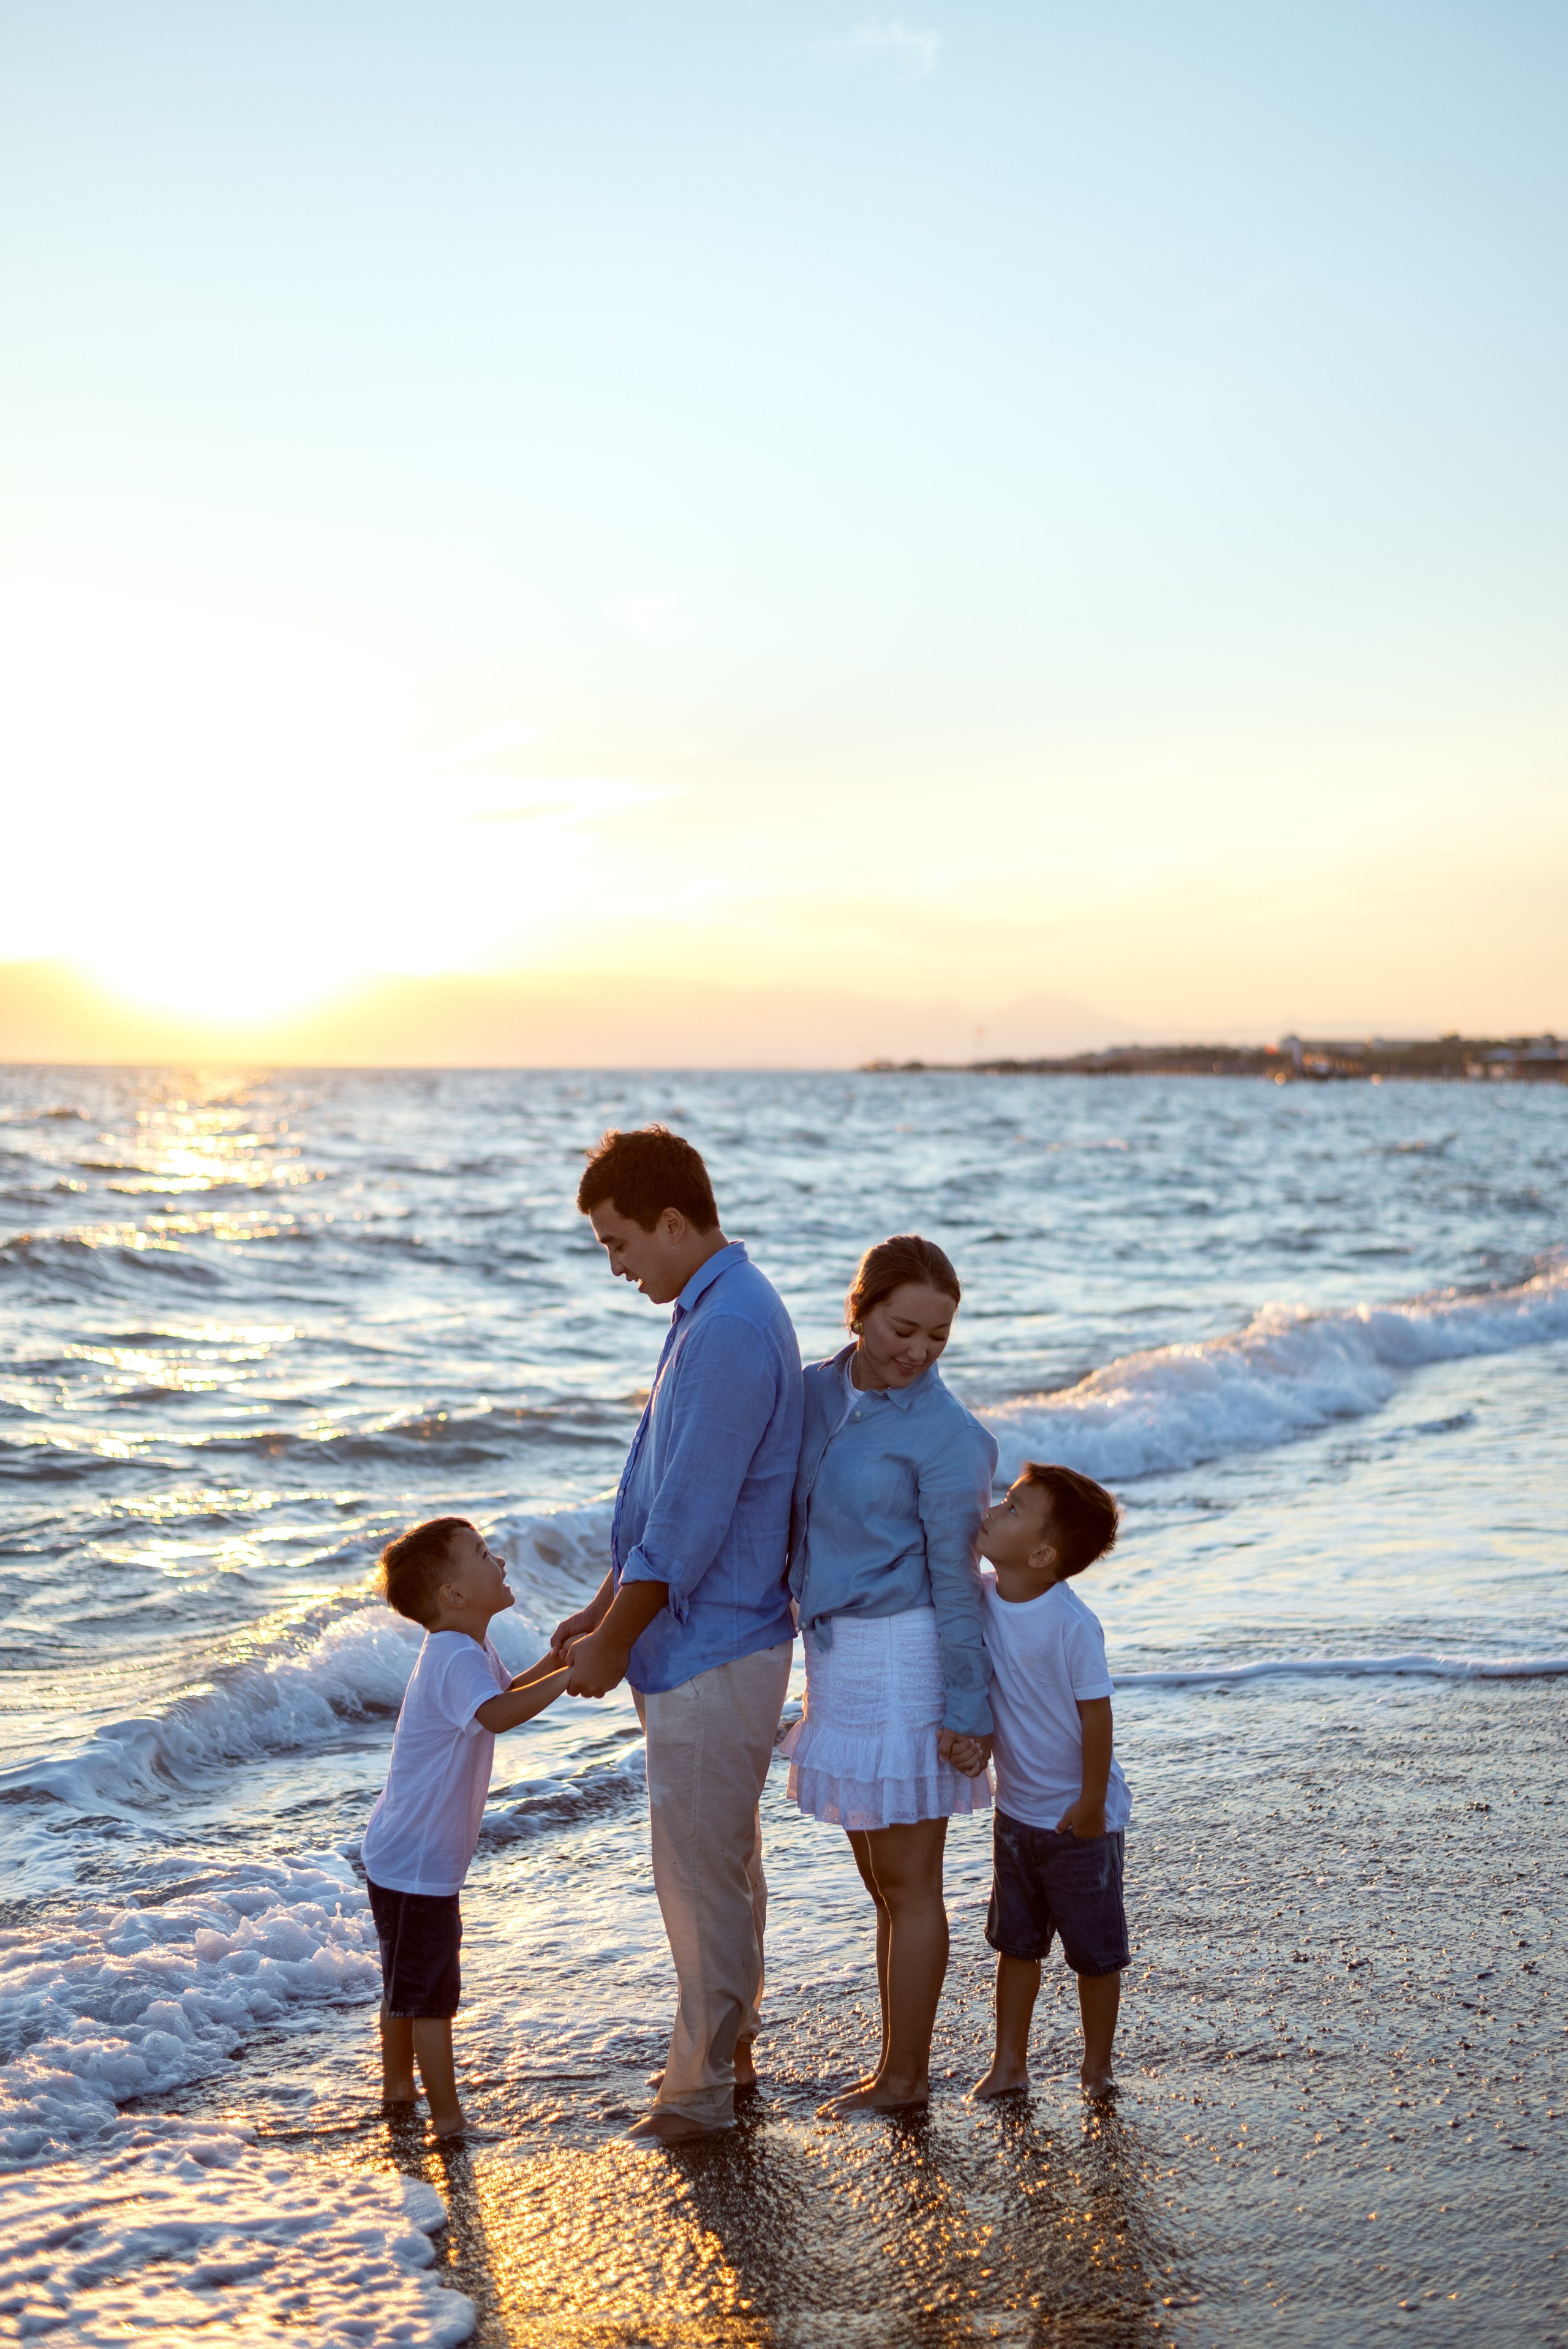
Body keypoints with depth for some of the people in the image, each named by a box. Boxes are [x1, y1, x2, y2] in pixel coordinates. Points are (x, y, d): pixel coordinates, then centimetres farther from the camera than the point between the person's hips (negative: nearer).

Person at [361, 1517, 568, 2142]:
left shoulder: (470, 1650, 8)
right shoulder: (456, 1659, -25)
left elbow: (506, 1689, 27)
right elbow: (497, 1714, -44)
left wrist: (556, 1656, 12)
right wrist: (570, 1674, -42)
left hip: (402, 1855, 10)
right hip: (416, 1862, -10)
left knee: (406, 1982, 25)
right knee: (433, 1993, -1)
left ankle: (397, 2084, 40)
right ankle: (448, 2119, 6)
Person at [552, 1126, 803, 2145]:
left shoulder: (729, 1333, -23)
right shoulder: (718, 1312, 11)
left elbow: (689, 1523, -22)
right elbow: (660, 1491, 17)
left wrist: (613, 1645, -12)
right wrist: (603, 1609, 15)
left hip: (710, 1650, -10)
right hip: (715, 1636, 10)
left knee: (700, 1870, 2)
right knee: (726, 1857, 19)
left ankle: (701, 2088, 14)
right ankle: (730, 2049, 33)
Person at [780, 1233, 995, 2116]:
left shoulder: (944, 1432, -15)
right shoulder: (816, 1392, 4)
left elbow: (956, 1578, -14)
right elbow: (787, 1522, 14)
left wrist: (967, 1708, -13)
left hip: (908, 1660, -7)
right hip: (837, 1649, 7)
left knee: (908, 1882, 3)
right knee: (882, 1880, 15)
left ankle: (904, 2076, 14)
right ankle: (902, 2067, 25)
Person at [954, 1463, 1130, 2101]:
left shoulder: (1072, 1624, -24)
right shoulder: (980, 1597, -6)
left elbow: (1095, 1713, -18)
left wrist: (1091, 1803, -13)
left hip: (1080, 1819, -6)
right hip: (1016, 1811, 6)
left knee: (1095, 1951, 8)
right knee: (1015, 1943, 15)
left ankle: (1097, 2066, 24)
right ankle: (1009, 2064, 25)